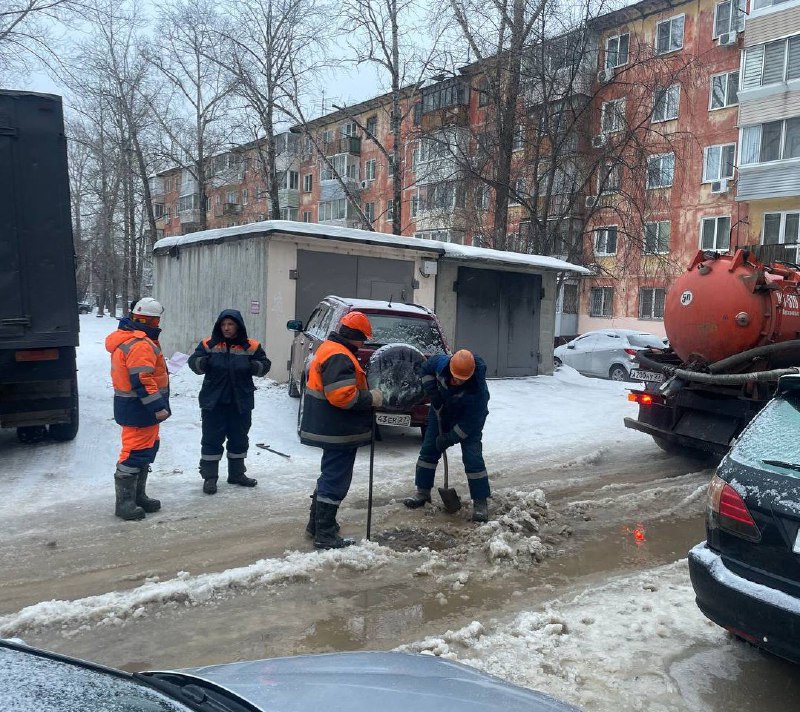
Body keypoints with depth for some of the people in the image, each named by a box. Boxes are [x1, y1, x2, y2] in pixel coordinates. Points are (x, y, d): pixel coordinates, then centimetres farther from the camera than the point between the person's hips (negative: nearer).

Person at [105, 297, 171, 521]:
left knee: (146, 450, 19)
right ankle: (124, 503, 3)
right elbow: (142, 380, -26)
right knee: (135, 454, -5)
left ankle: (138, 496, 29)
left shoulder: (128, 338, 14)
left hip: (135, 407, 11)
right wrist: (158, 407, -24)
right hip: (139, 409, -11)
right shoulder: (140, 345, -21)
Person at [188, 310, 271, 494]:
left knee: (239, 439, 15)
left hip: (241, 403, 2)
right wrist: (203, 363, -26)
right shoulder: (209, 344, -3)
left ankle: (237, 474, 31)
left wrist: (253, 366, -19)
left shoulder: (251, 347, -2)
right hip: (213, 402, -2)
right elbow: (193, 362, -4)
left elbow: (264, 364, 3)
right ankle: (209, 477, 14)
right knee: (212, 440, 3)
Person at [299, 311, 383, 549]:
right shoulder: (339, 357, -20)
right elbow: (343, 395, -28)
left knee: (330, 476, 21)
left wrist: (367, 396, 13)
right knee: (335, 481, -3)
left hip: (331, 429, 11)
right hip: (340, 432, -11)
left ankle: (316, 524, 32)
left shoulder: (330, 348, 14)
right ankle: (325, 535, 5)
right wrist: (371, 398, -15)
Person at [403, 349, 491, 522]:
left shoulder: (478, 388, -38)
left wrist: (450, 439, -25)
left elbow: (470, 422, -30)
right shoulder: (440, 362, -30)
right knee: (428, 450, 7)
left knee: (472, 457, -12)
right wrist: (432, 391, -19)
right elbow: (426, 369, -5)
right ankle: (422, 491, 22)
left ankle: (480, 502, -2)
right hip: (441, 413, 5)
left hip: (469, 419, -4)